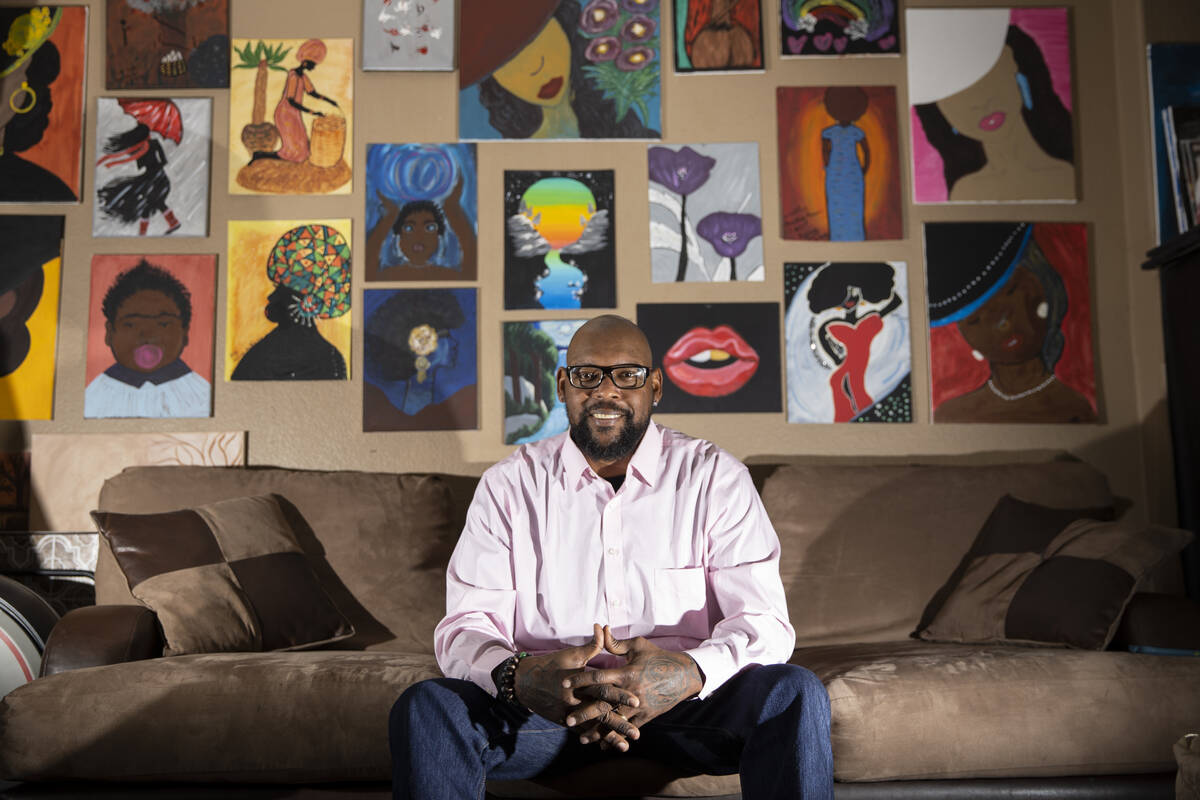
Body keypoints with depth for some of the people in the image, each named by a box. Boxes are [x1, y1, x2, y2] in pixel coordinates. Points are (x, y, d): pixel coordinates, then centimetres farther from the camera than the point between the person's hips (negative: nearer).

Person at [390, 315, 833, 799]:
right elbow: (466, 625, -4)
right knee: (426, 707, -26)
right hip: (543, 703, 0)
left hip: (685, 702, 0)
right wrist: (517, 676, -30)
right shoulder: (509, 485, 3)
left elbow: (765, 622, -8)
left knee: (795, 694, -27)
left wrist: (690, 673, -31)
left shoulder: (714, 477, 0)